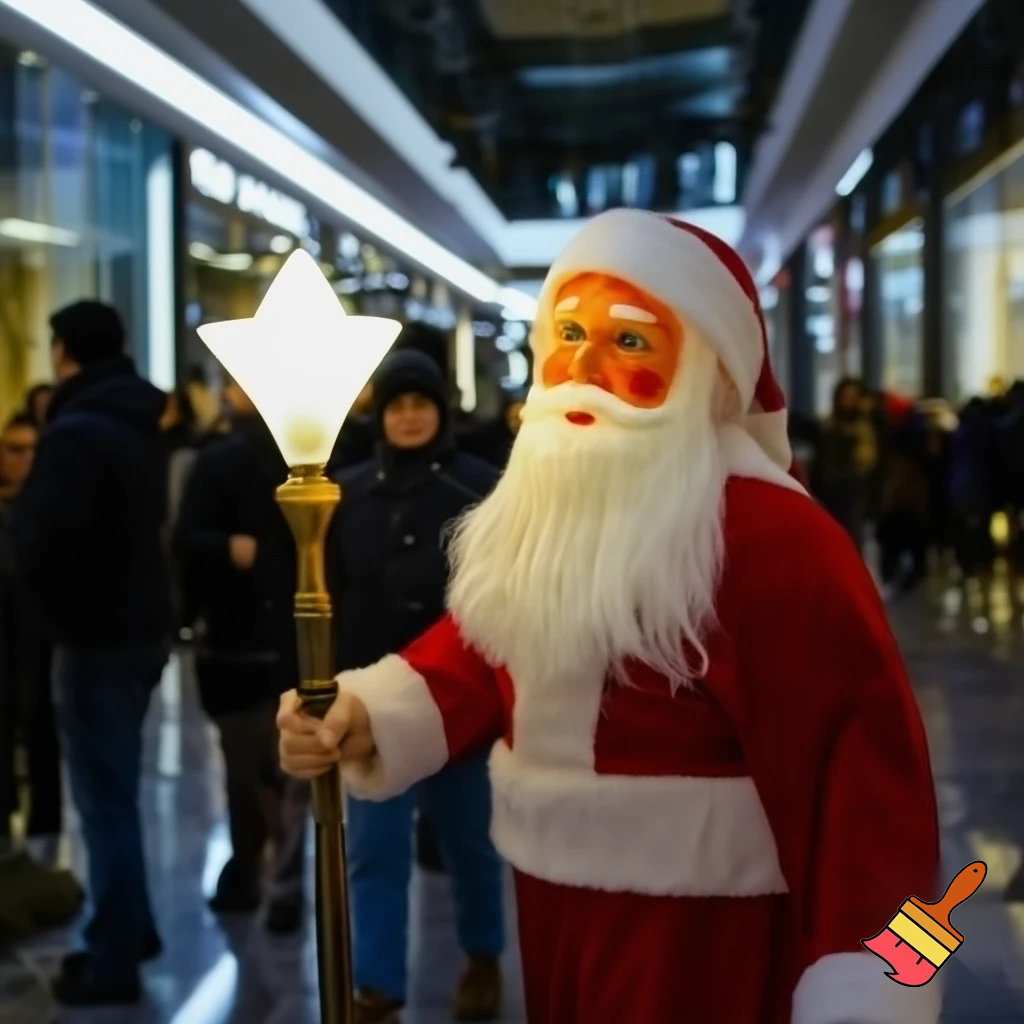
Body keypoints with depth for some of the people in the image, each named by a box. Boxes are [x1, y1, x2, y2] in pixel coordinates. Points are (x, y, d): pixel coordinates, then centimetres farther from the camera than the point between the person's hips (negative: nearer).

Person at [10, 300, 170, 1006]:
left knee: (104, 798, -2)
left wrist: (51, 598, 0)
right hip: (140, 626, 9)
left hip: (98, 637, -9)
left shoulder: (75, 433, -18)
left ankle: (113, 958, 5)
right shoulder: (140, 425, 10)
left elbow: (39, 547, -20)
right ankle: (132, 930, 28)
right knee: (116, 791, 18)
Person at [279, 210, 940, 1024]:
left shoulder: (772, 535, -21)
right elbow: (483, 644, 9)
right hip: (553, 894, 8)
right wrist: (365, 716, -11)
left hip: (694, 924, -8)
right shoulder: (542, 500, 6)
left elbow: (859, 759, -22)